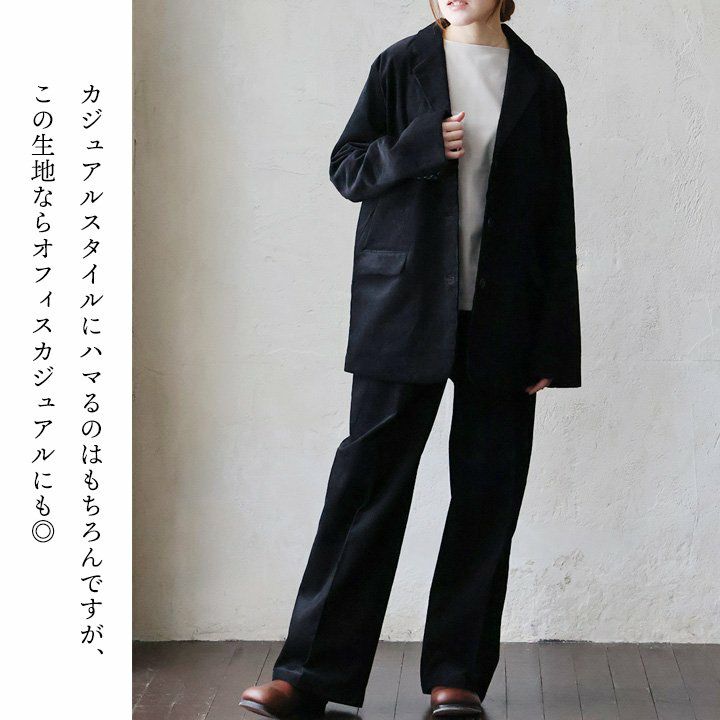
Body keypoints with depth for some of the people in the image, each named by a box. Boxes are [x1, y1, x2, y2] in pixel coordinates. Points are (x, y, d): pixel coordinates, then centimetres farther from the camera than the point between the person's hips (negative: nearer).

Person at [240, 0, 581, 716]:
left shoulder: (538, 85, 8)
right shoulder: (402, 65, 6)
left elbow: (556, 226, 7)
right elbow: (346, 166, 6)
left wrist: (553, 345, 2)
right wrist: (420, 147, -13)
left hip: (501, 321, 2)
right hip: (404, 309, -1)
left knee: (487, 495, 3)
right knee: (369, 481, -2)